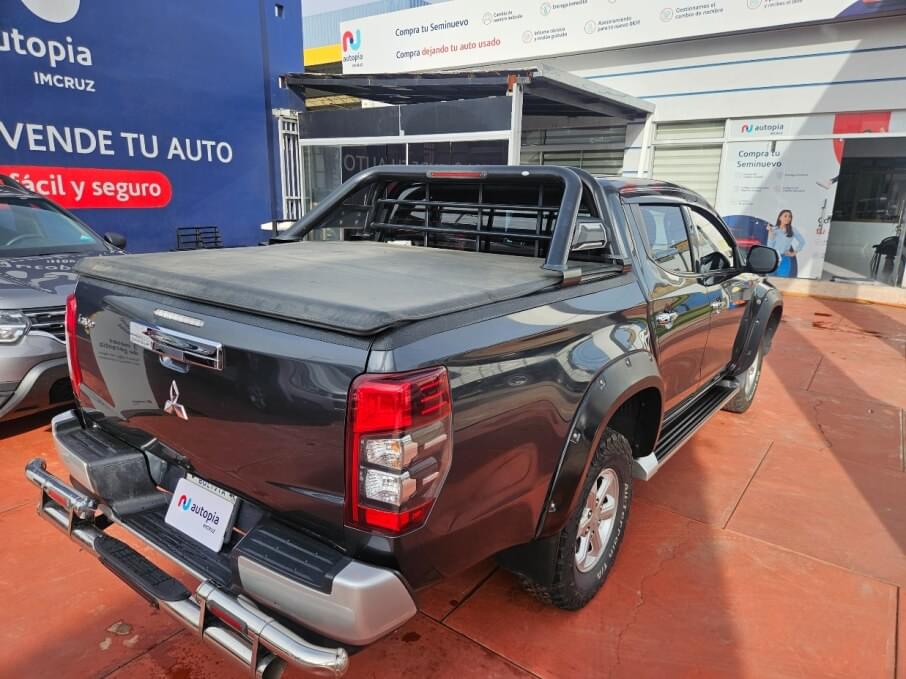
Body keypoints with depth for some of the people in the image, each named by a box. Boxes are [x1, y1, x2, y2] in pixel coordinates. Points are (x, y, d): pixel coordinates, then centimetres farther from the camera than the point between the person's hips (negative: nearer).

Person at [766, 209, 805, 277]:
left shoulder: (792, 230, 3)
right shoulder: (774, 229, 0)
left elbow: (802, 242, 11)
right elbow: (770, 246, -6)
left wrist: (794, 253, 4)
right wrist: (770, 232, -11)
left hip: (787, 260, 0)